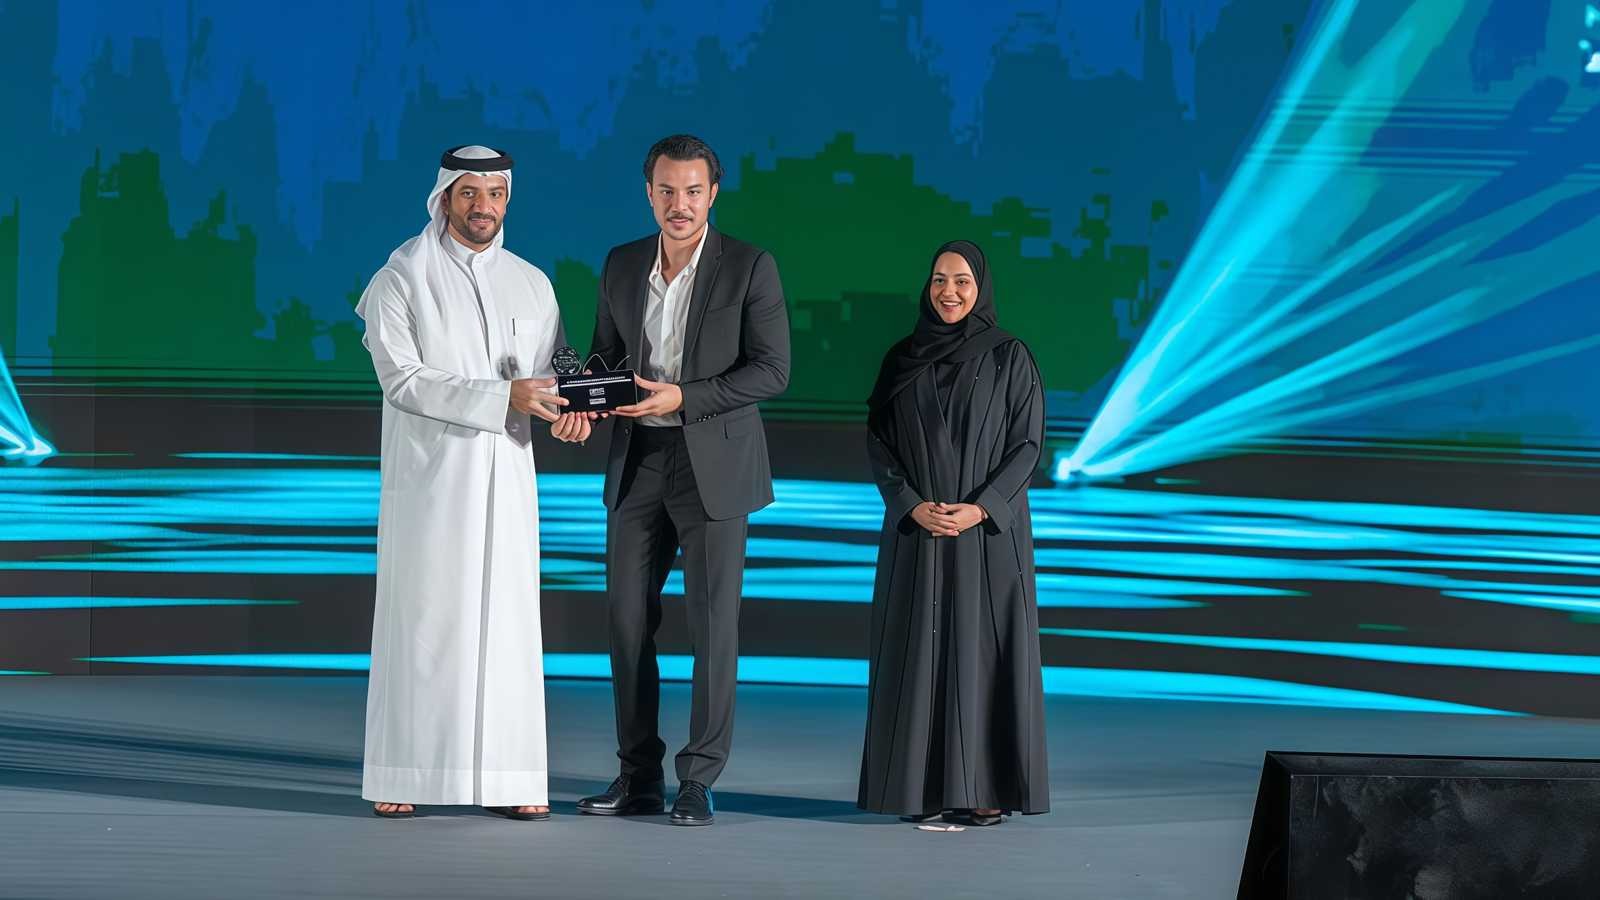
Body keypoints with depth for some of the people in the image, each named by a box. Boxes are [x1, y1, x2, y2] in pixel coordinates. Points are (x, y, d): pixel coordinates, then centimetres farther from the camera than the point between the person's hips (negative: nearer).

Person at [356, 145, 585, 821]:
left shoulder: (531, 283, 12)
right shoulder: (402, 278, -2)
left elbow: (552, 368, 15)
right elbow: (403, 379, -12)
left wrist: (566, 405, -10)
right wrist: (503, 396, -21)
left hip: (504, 471, 4)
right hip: (427, 473, -4)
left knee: (507, 620, 2)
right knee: (419, 618, -1)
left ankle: (508, 778, 5)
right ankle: (399, 777, 5)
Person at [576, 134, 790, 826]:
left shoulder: (750, 268, -6)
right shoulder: (622, 265, 8)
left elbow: (771, 370, -10)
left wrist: (684, 398, -19)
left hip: (713, 463, -4)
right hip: (637, 460, 5)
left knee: (712, 622, -2)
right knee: (627, 618, 5)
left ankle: (698, 780, 5)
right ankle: (638, 776, 13)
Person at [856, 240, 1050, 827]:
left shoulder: (1009, 357, 0)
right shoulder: (902, 359, 7)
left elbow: (1028, 443, -4)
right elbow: (878, 442, 4)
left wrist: (981, 508, -16)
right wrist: (913, 506, -11)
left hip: (989, 531, -2)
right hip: (916, 532, 3)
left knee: (982, 647, -3)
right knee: (919, 649, 1)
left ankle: (987, 789, 1)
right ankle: (924, 785, 7)